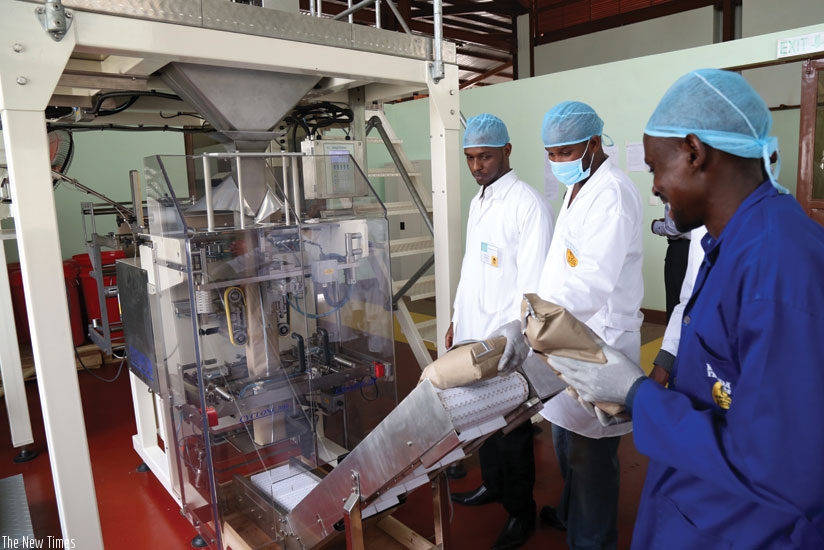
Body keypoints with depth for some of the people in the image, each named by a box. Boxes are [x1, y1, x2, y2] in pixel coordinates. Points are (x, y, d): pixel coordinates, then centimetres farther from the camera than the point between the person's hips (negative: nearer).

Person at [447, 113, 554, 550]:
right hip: (473, 334, 7)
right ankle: (492, 485, 43)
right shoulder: (477, 201, 10)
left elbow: (531, 285, -18)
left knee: (511, 431, 9)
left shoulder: (528, 204, -16)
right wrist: (458, 320, 17)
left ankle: (521, 511, 30)